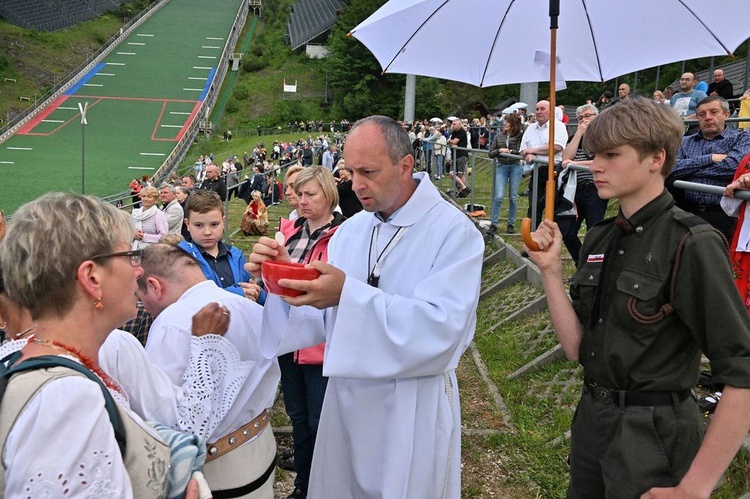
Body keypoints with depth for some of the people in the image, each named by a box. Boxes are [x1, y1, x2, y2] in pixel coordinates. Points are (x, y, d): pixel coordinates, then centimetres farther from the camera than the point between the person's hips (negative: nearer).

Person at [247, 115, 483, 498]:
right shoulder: (350, 230, 3)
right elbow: (326, 319, 3)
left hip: (413, 410, -5)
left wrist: (349, 294, -35)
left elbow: (441, 329, -27)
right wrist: (286, 277, -15)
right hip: (346, 400, 6)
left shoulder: (454, 232, -16)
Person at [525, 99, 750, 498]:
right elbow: (577, 348, 0)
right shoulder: (600, 238, 2)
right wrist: (550, 270, -11)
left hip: (653, 435, -7)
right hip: (592, 417, 7)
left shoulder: (690, 244, -18)